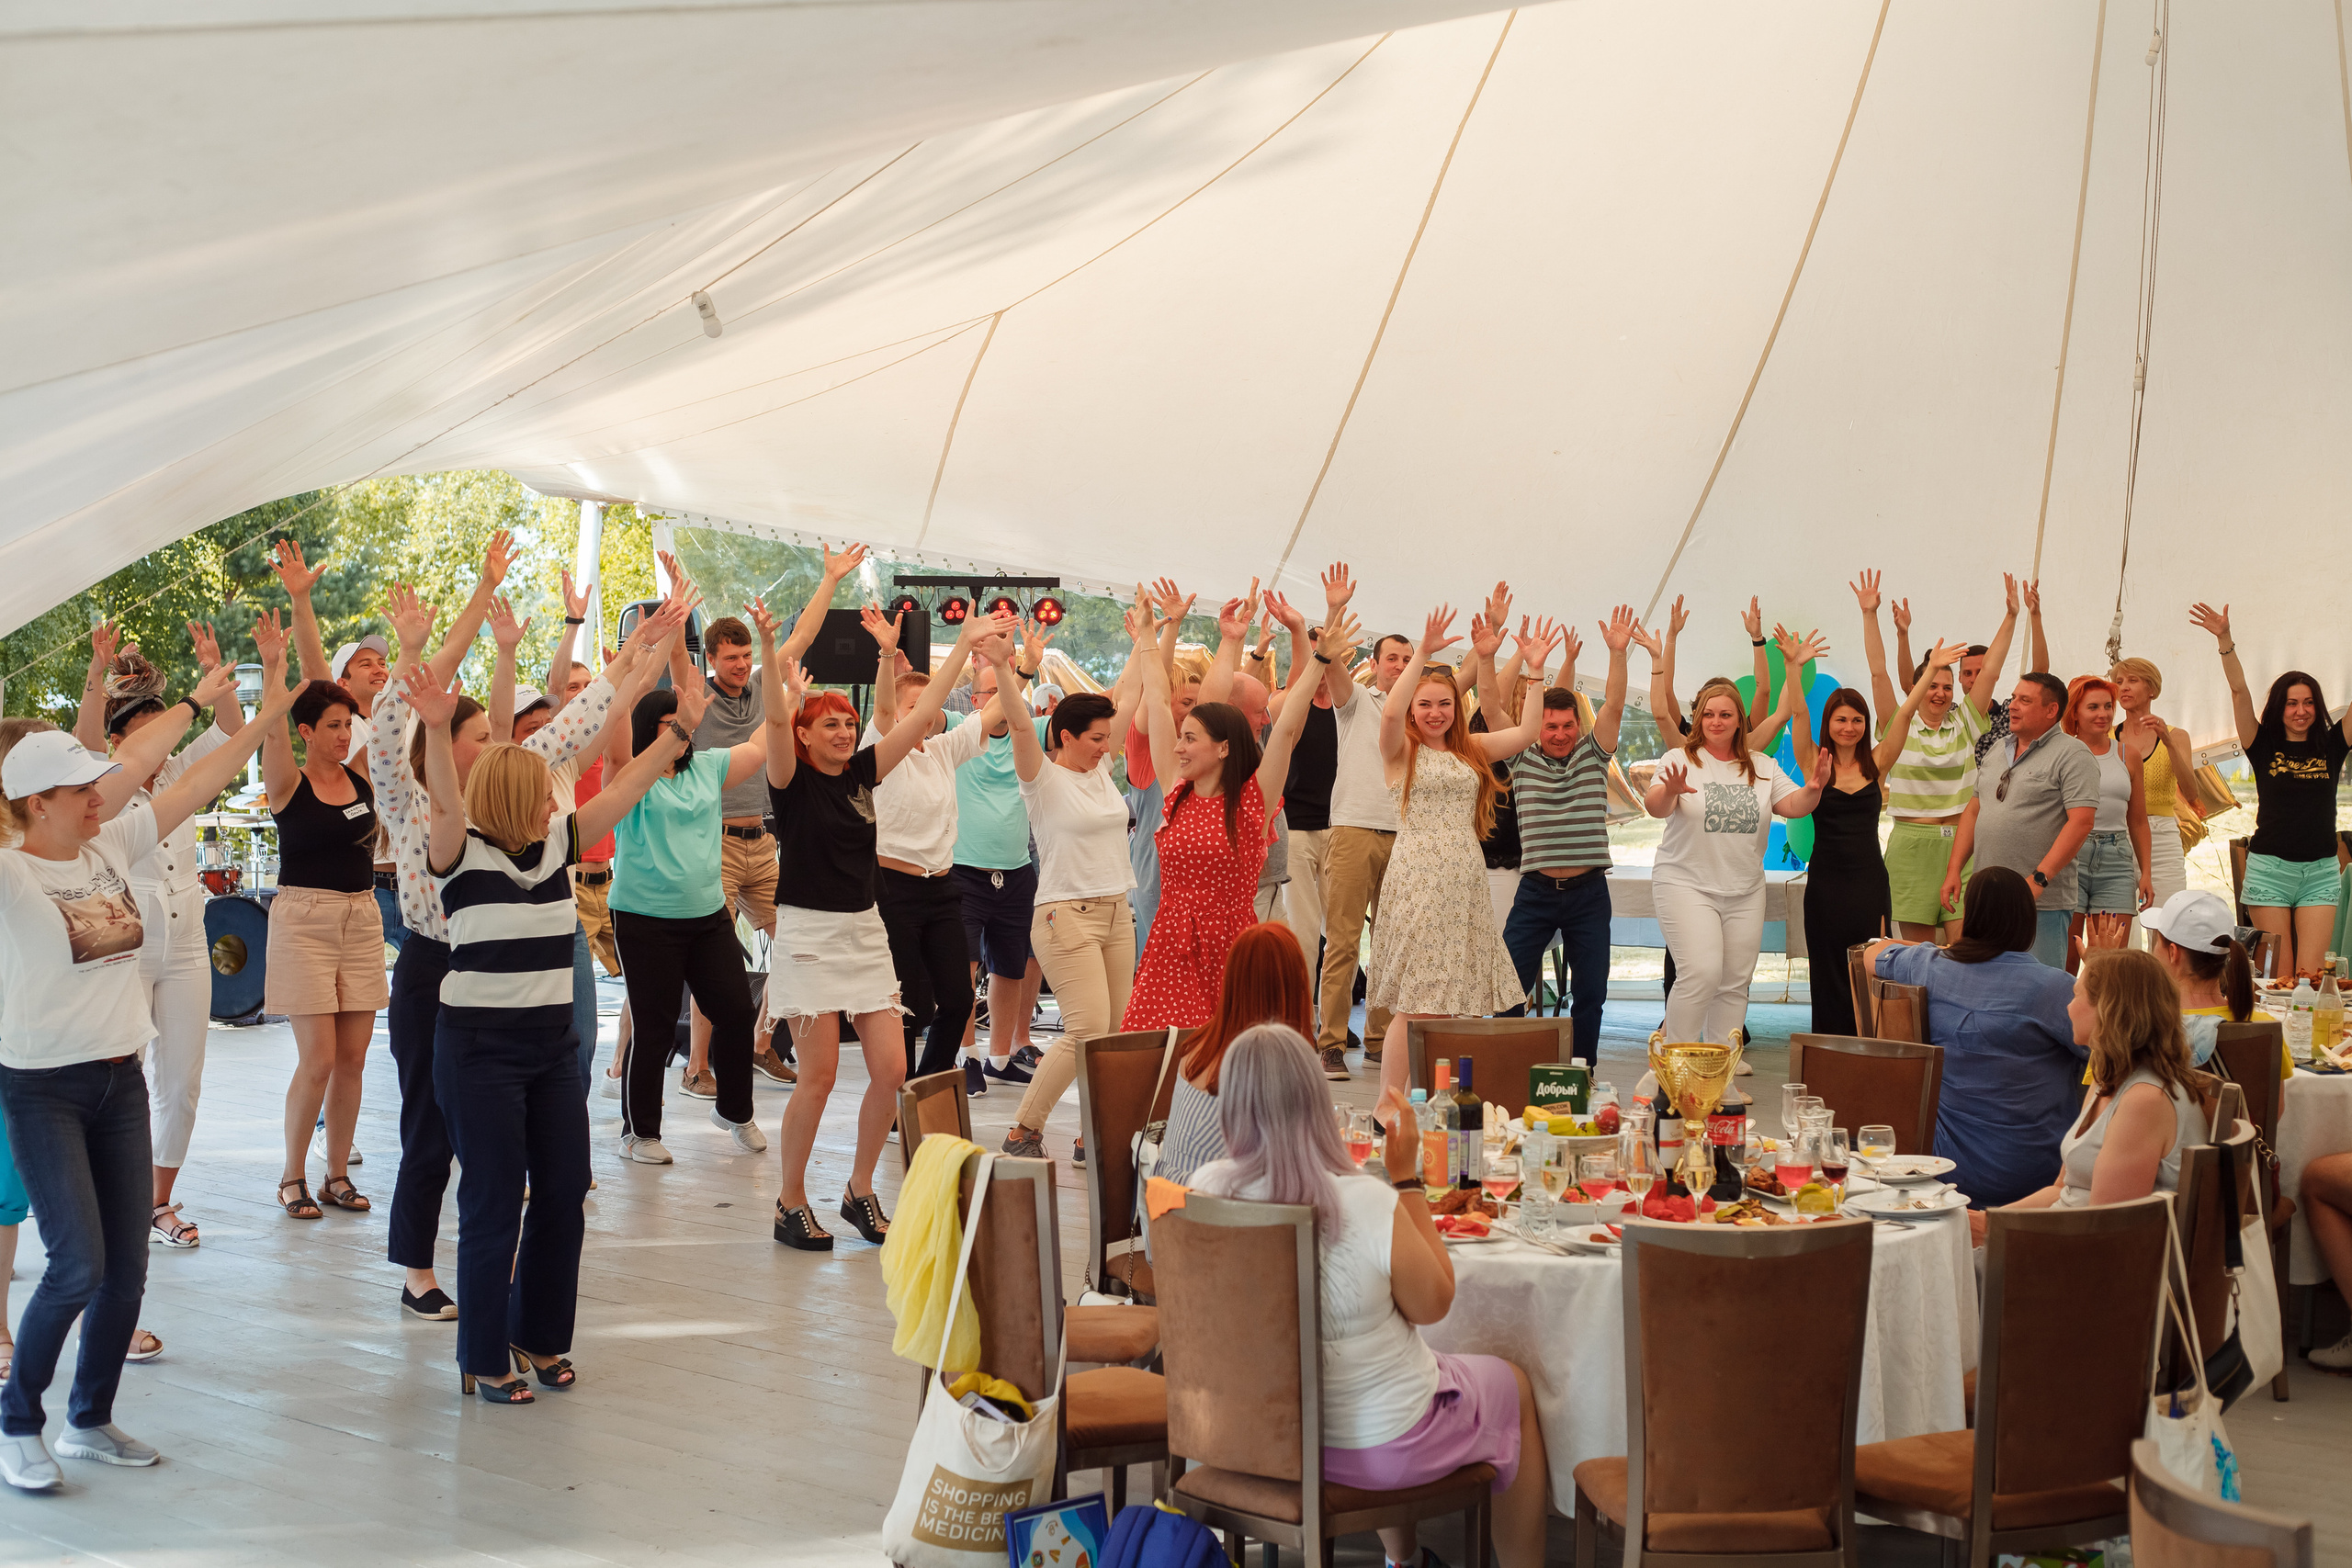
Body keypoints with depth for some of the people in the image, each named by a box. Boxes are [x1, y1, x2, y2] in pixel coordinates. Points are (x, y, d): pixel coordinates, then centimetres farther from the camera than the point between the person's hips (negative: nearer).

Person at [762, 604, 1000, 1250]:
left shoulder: (861, 773, 9)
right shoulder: (792, 780, -5)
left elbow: (919, 716, 7)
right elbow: (776, 719, -23)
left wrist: (964, 646, 4)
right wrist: (769, 647, -36)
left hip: (865, 930, 6)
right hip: (809, 933, -6)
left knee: (891, 1069, 0)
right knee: (819, 1074, -7)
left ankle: (860, 1191, 16)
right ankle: (791, 1203, 7)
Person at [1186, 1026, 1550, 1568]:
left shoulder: (1206, 1189, -18)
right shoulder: (1369, 1203, -31)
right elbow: (1433, 1304, -13)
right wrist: (1407, 1175, -12)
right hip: (1379, 1444, -5)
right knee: (1513, 1386, 25)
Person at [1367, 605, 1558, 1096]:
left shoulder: (1470, 750, 17)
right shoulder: (1401, 750, 0)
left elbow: (1526, 731, 12)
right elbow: (1390, 711, -20)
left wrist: (1535, 670, 8)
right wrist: (1422, 653, -22)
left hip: (1466, 884, 6)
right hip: (1419, 881, -6)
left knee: (1456, 1002, 5)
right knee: (1414, 1005, -8)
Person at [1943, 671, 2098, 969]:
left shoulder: (2072, 755, -7)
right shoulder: (1997, 751, 17)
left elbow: (2081, 821, -16)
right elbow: (1973, 811, 22)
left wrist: (2038, 880, -21)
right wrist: (1954, 869, 10)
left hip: (2042, 902, -7)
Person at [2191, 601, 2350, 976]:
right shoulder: (2264, 747, 4)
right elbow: (2240, 691, -5)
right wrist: (2225, 640, -16)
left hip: (2321, 872, 1)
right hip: (2270, 868, -1)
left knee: (2310, 973, -6)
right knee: (2279, 974, -3)